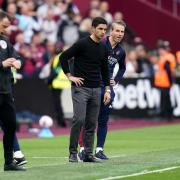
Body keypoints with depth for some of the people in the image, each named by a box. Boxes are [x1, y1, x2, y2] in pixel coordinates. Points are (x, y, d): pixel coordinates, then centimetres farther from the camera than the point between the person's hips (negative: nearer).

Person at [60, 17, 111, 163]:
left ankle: (88, 153, 11)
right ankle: (73, 153, -4)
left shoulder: (104, 48, 11)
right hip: (80, 88, -6)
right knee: (79, 119, -13)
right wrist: (70, 76, -10)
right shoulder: (82, 44, -9)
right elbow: (63, 57, -8)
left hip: (96, 90, 6)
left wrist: (107, 89, 13)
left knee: (92, 123, 6)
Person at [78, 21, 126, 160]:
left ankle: (99, 149, 16)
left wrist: (116, 80, 13)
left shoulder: (121, 51, 7)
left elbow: (122, 68, 27)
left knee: (103, 120, 9)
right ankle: (83, 148, -2)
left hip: (107, 88, 6)